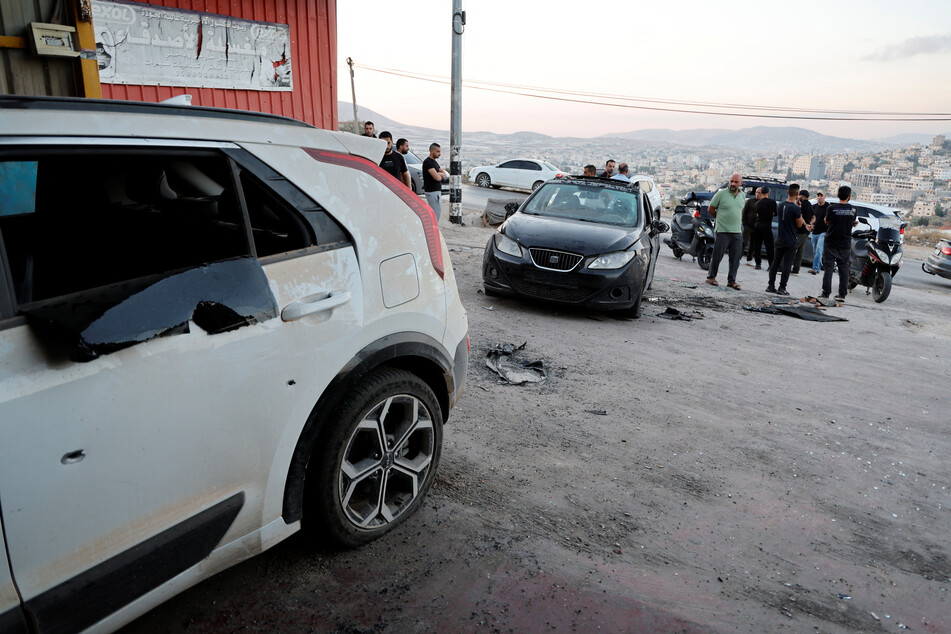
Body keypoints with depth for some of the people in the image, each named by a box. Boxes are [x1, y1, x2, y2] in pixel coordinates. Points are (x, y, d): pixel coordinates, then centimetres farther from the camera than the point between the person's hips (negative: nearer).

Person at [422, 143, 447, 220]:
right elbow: (437, 178, -25)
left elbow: (445, 175, 15)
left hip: (437, 190, 10)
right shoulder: (428, 162, -15)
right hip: (432, 191, -10)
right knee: (436, 211, -10)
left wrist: (439, 174, -7)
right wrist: (441, 176, -1)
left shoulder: (434, 162, 16)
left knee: (438, 210, 15)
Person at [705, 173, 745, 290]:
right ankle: (711, 277, 16)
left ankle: (731, 280, 13)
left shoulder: (742, 195, 10)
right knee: (717, 256, 0)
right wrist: (721, 219, 8)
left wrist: (736, 220, 15)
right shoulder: (721, 193, -6)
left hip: (737, 232, 5)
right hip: (723, 231, -5)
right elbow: (711, 209, 1)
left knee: (735, 258, 5)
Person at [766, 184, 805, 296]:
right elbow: (799, 224, -8)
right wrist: (800, 212, 3)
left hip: (780, 239, 6)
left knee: (775, 263, 11)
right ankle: (782, 288, 0)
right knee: (787, 265, -1)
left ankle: (771, 286, 13)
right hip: (791, 241, -6)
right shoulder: (796, 208, -16)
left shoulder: (780, 205, 3)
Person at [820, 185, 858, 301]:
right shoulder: (852, 209, -4)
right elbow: (852, 223, 6)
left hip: (831, 243, -2)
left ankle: (826, 293, -3)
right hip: (845, 244, 2)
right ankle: (842, 294, 9)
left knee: (828, 268, 1)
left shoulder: (831, 208, -10)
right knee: (844, 269, 9)